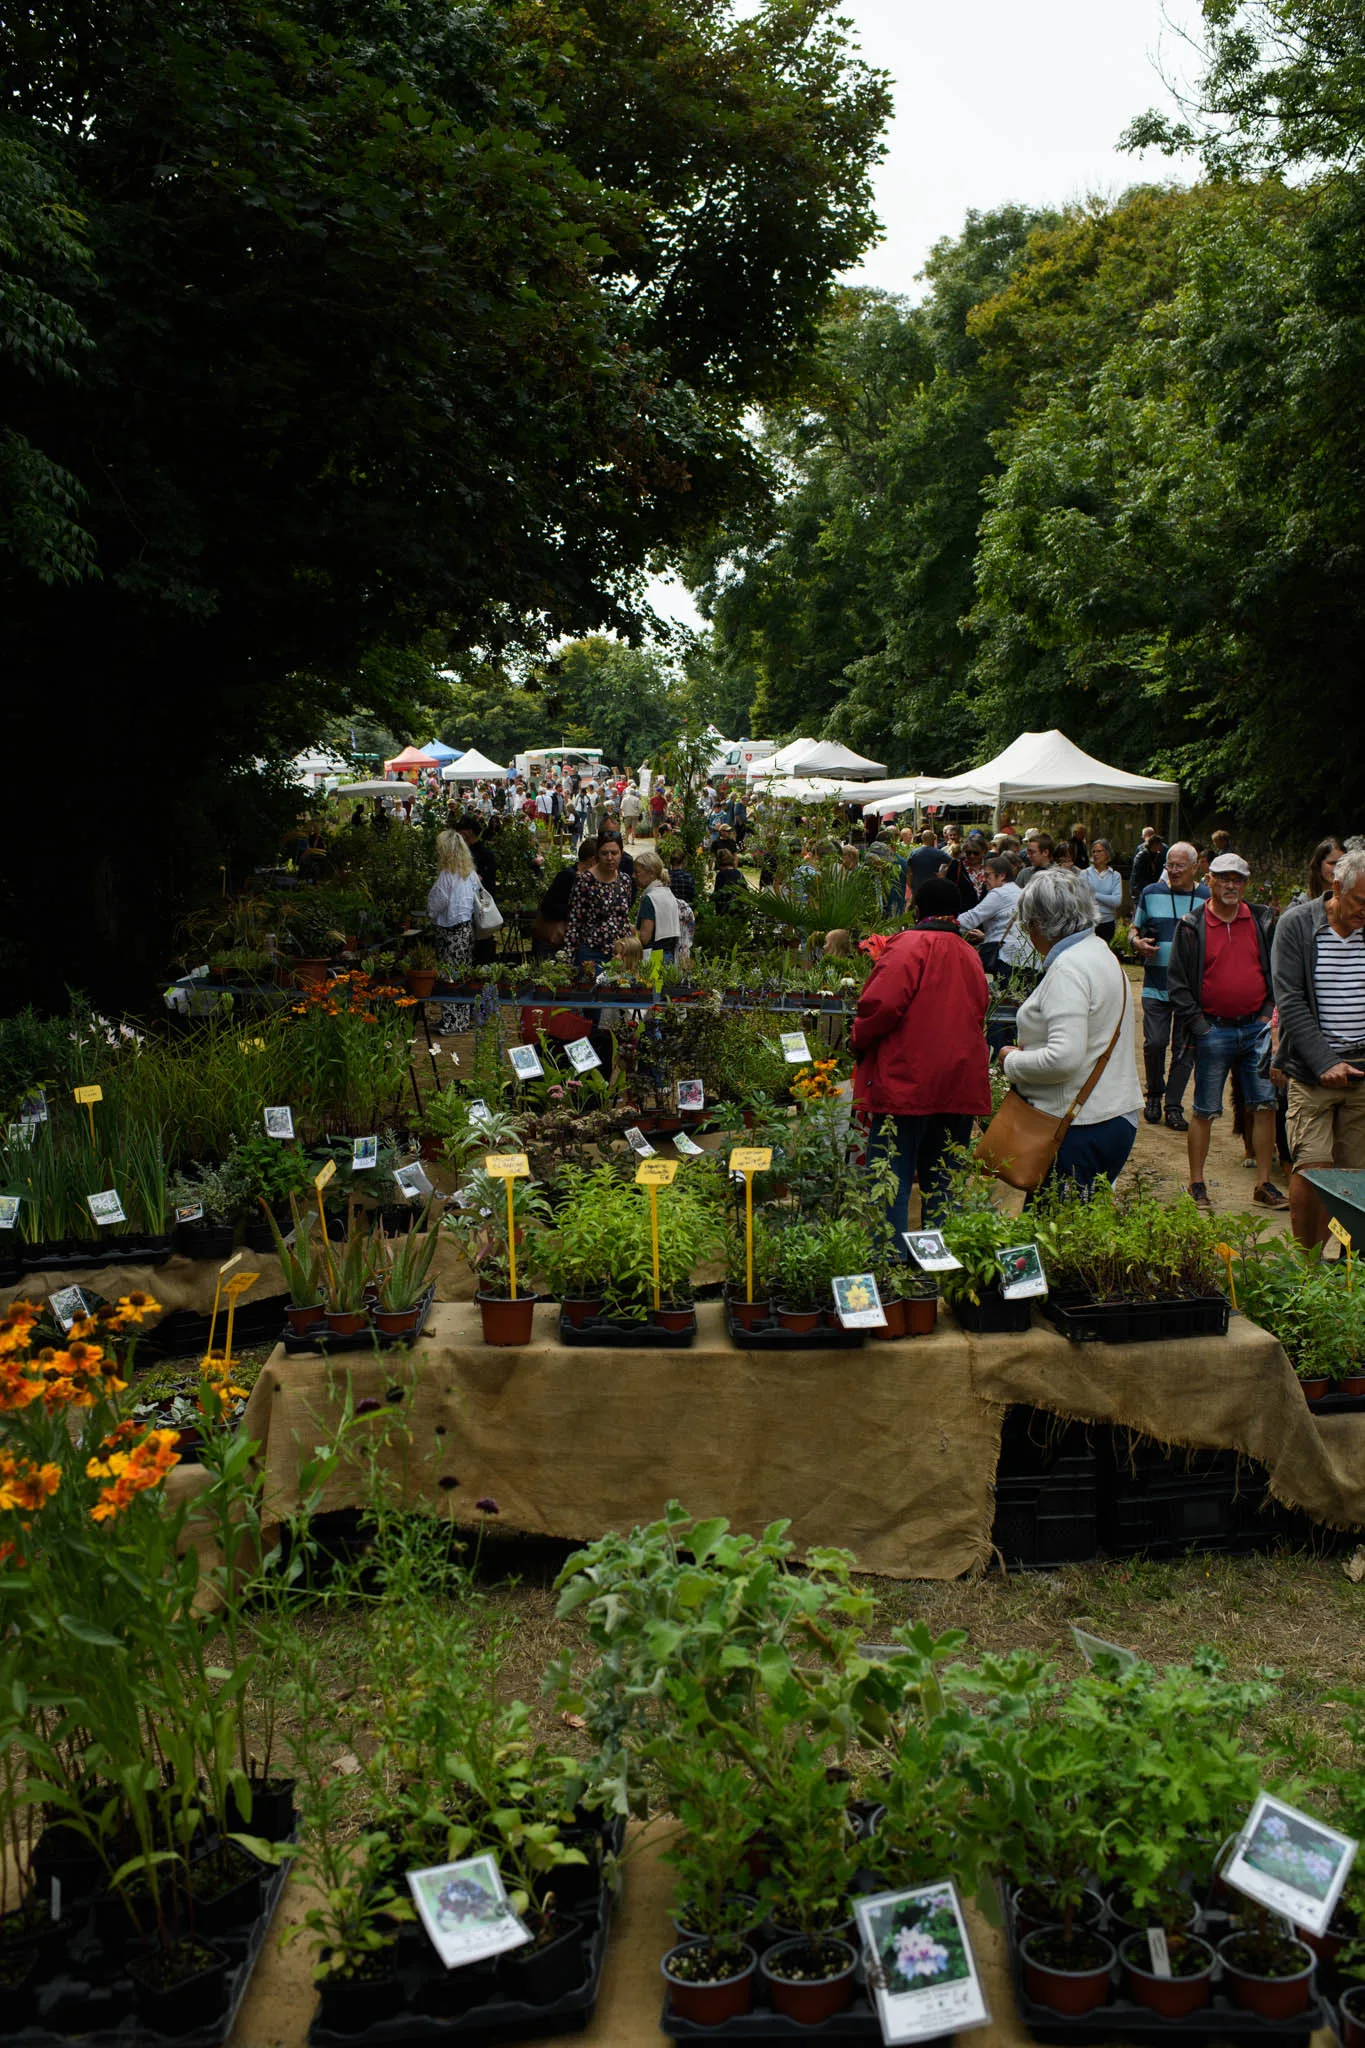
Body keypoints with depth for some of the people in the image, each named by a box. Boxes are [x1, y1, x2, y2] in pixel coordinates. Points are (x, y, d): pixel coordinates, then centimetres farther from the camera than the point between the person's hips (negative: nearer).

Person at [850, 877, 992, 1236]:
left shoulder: (910, 945, -7)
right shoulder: (970, 956, 14)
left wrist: (860, 1040, -2)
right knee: (942, 1184, 13)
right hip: (961, 1086, 7)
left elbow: (882, 1004, -19)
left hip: (906, 1084, -7)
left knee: (890, 1187, -3)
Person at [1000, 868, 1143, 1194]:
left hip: (1081, 1129, -10)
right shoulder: (1099, 952, 16)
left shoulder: (1068, 968, -16)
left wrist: (1012, 1062, -9)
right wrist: (1027, 1051, 18)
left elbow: (1064, 1057, -25)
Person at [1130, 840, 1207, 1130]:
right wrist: (1137, 942, -9)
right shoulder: (1151, 893, 6)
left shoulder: (1207, 898, 4)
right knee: (1154, 1042, -6)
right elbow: (1135, 929, 14)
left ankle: (1174, 1106, 13)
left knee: (1185, 1048, 3)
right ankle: (1154, 1094, 18)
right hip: (1156, 984, 0)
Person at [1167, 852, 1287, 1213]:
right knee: (1205, 1111, 3)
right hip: (1214, 1030, -2)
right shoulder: (1192, 926, -1)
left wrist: (1270, 1013, 1)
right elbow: (1177, 982, -1)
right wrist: (1197, 1024, -7)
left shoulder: (1263, 920, 6)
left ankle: (1264, 1184, 13)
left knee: (1266, 1105, 3)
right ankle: (1196, 1185, 13)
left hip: (1257, 1027, 3)